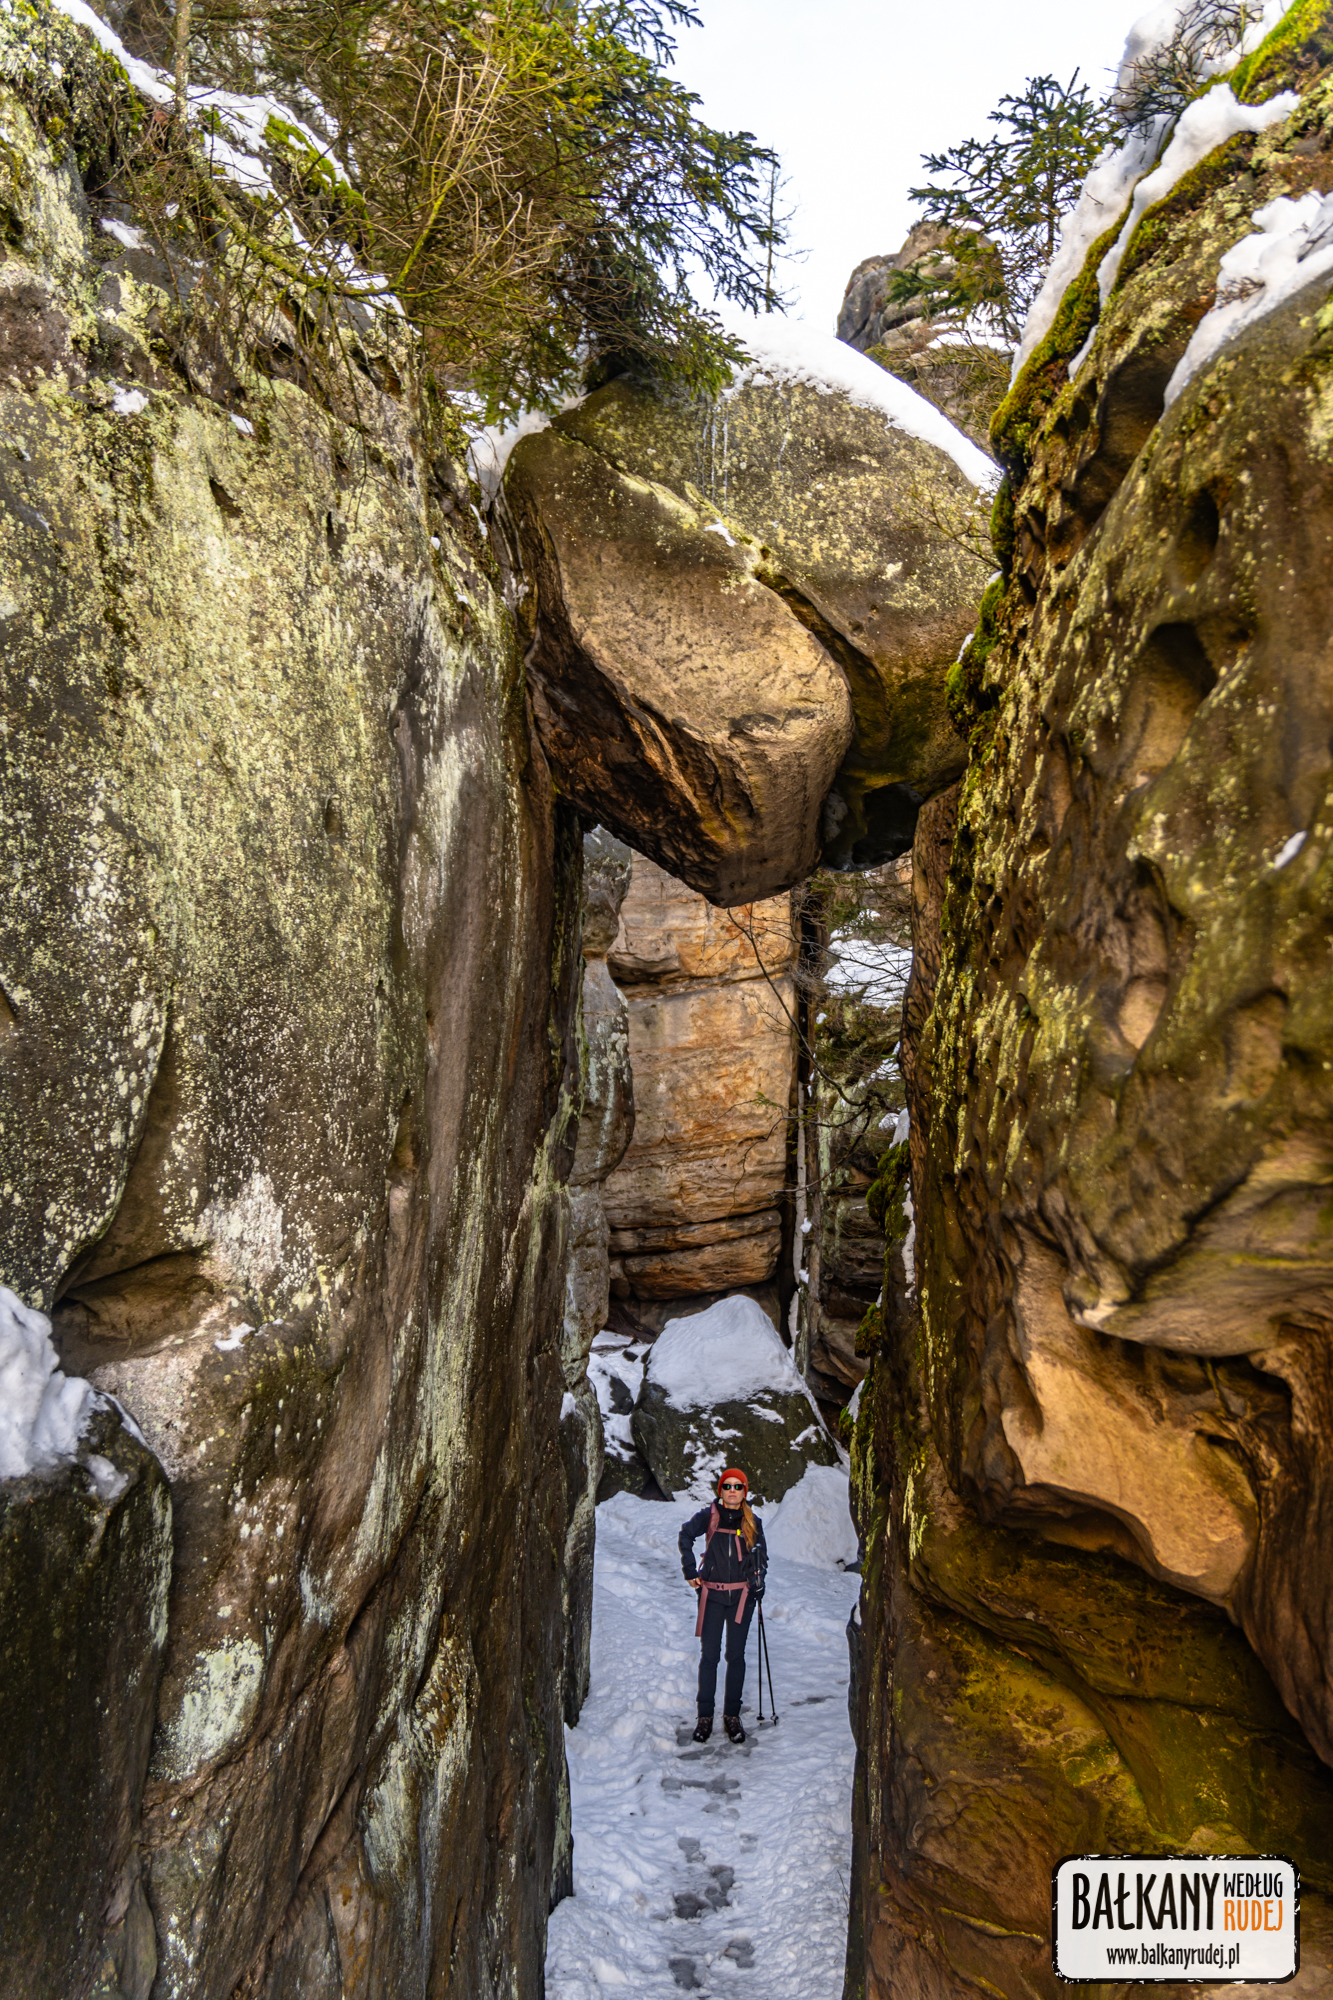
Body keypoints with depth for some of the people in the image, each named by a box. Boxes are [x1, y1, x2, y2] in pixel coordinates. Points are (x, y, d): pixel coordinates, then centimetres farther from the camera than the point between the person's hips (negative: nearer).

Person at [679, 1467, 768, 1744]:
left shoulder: (753, 1522, 2)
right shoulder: (708, 1516, -1)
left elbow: (761, 1555, 14)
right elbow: (686, 1536, 12)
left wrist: (759, 1579, -2)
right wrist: (690, 1572, 6)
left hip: (742, 1595, 1)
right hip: (712, 1594, -1)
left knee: (736, 1656, 5)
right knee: (709, 1655, 1)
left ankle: (732, 1716, 14)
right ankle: (705, 1716, 9)